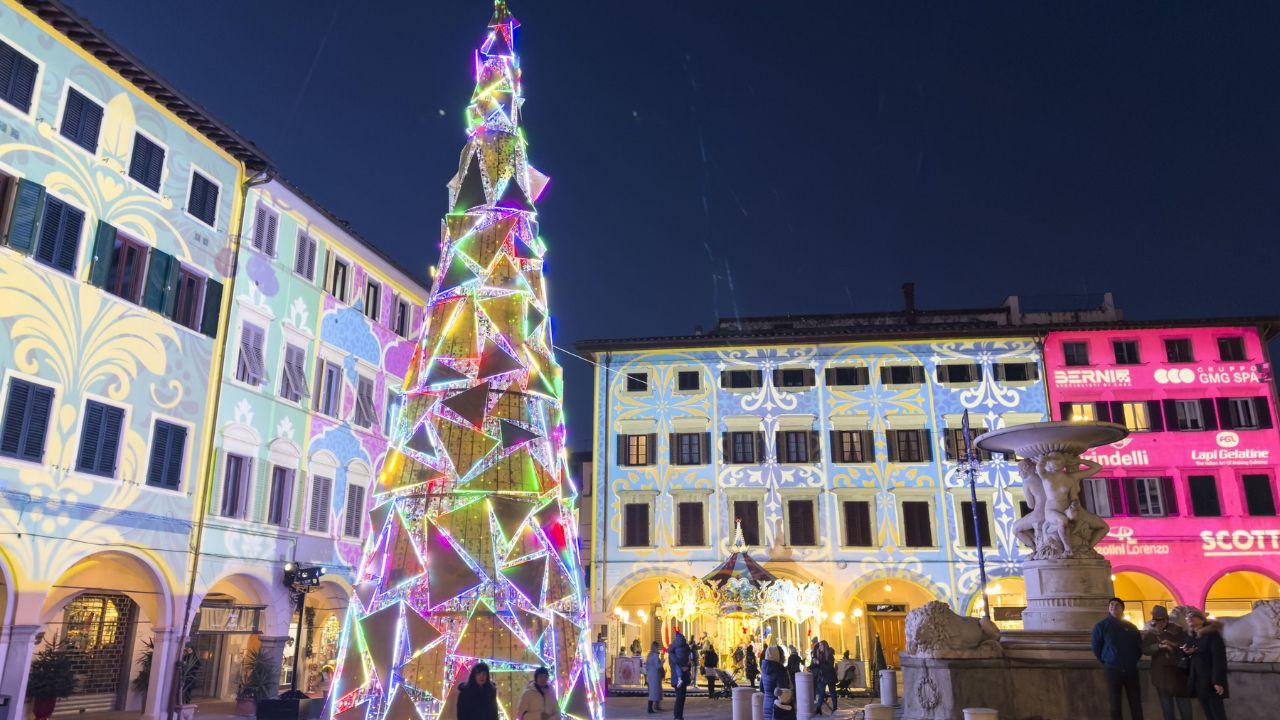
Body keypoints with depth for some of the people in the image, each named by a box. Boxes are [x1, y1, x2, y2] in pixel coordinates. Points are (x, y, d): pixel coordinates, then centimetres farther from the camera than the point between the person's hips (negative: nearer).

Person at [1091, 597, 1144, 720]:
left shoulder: (1130, 627, 8)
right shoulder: (1101, 625, 0)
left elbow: (1139, 646, 17)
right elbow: (1096, 648, 4)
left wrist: (1133, 661, 12)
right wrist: (1107, 662, 6)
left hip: (1131, 669, 3)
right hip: (1112, 669, -3)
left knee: (1136, 703, 5)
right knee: (1115, 704, 2)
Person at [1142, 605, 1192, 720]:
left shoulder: (1177, 630, 1)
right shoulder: (1149, 633, 1)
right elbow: (1145, 649, -10)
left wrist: (1174, 644, -26)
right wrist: (1159, 646, -27)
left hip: (1178, 671, 0)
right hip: (1161, 675, 0)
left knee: (1184, 705, 4)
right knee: (1166, 706, 9)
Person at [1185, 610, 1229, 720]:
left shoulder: (1212, 634, -8)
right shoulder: (1192, 637, 14)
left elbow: (1219, 658, -17)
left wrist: (1218, 681, -24)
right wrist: (1187, 652, 1)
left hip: (1211, 681, -7)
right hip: (1198, 682, 7)